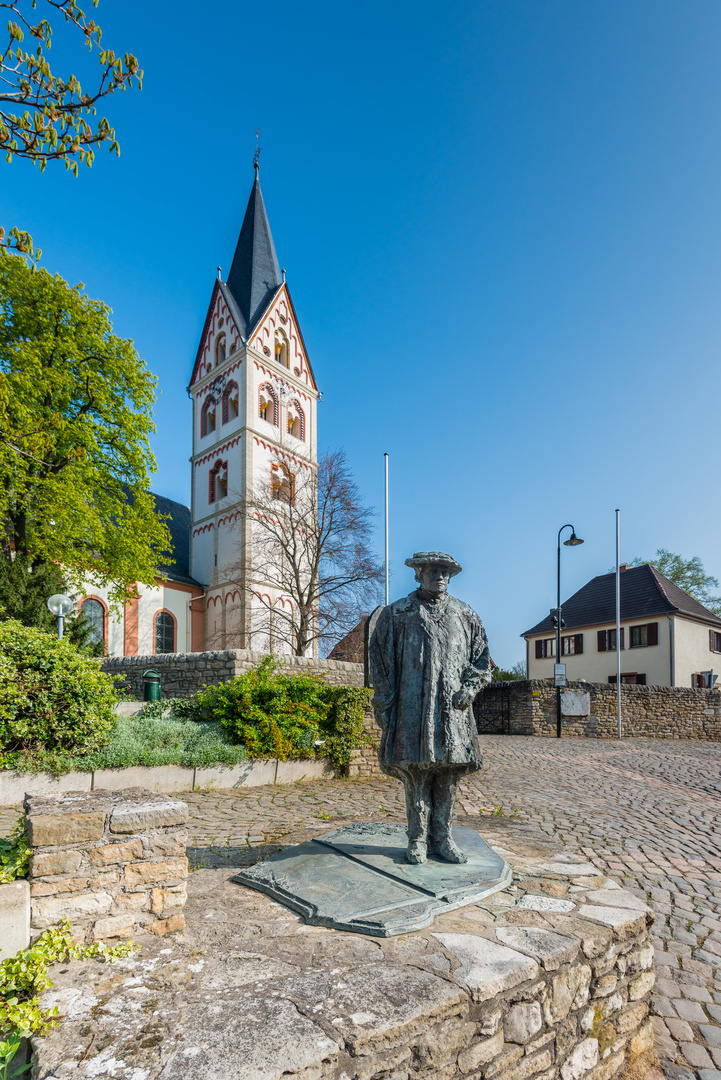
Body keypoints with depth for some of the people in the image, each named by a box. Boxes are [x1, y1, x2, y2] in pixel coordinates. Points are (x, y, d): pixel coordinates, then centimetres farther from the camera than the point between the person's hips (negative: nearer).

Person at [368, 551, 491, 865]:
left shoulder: (466, 616, 12)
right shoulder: (396, 614, 5)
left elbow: (481, 660, 14)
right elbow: (381, 664, 5)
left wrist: (467, 691, -2)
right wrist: (383, 706, 0)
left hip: (452, 711, 2)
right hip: (412, 711, -2)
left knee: (448, 775, 5)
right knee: (416, 774, 1)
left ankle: (442, 838, 19)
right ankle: (418, 840, 14)